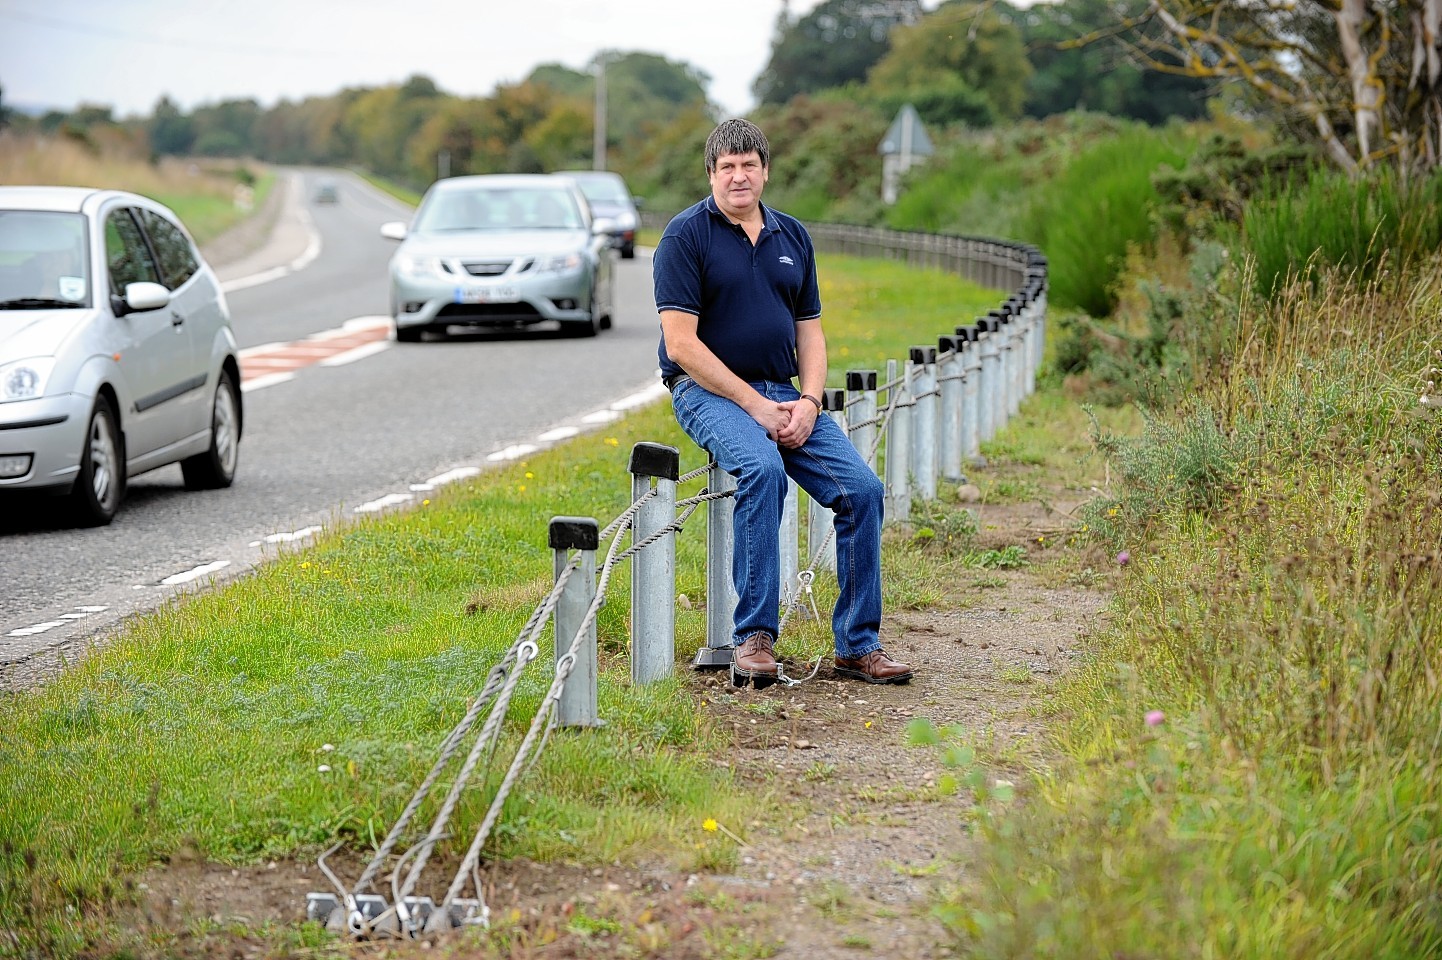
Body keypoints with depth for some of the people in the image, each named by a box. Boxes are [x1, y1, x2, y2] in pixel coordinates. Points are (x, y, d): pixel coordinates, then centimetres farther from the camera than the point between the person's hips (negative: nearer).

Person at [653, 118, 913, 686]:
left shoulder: (792, 237, 14)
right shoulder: (686, 236, -5)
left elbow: (809, 333, 15)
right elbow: (681, 344, -12)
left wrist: (808, 401, -5)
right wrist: (755, 406, -16)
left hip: (785, 394, 6)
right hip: (710, 391, -6)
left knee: (861, 488, -13)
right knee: (762, 469, -35)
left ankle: (858, 645, -4)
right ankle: (753, 636, -30)